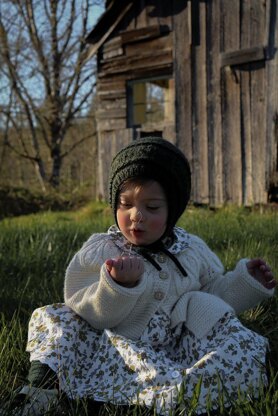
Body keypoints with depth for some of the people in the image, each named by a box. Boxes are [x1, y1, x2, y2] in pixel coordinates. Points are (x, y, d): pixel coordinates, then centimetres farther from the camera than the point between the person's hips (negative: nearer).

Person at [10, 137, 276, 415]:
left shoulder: (193, 250, 9)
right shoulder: (100, 251, -2)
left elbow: (214, 294, 21)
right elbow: (93, 316, -11)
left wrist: (246, 281, 7)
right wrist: (119, 284, -28)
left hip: (178, 349, 2)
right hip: (118, 349, -2)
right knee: (55, 317, -18)